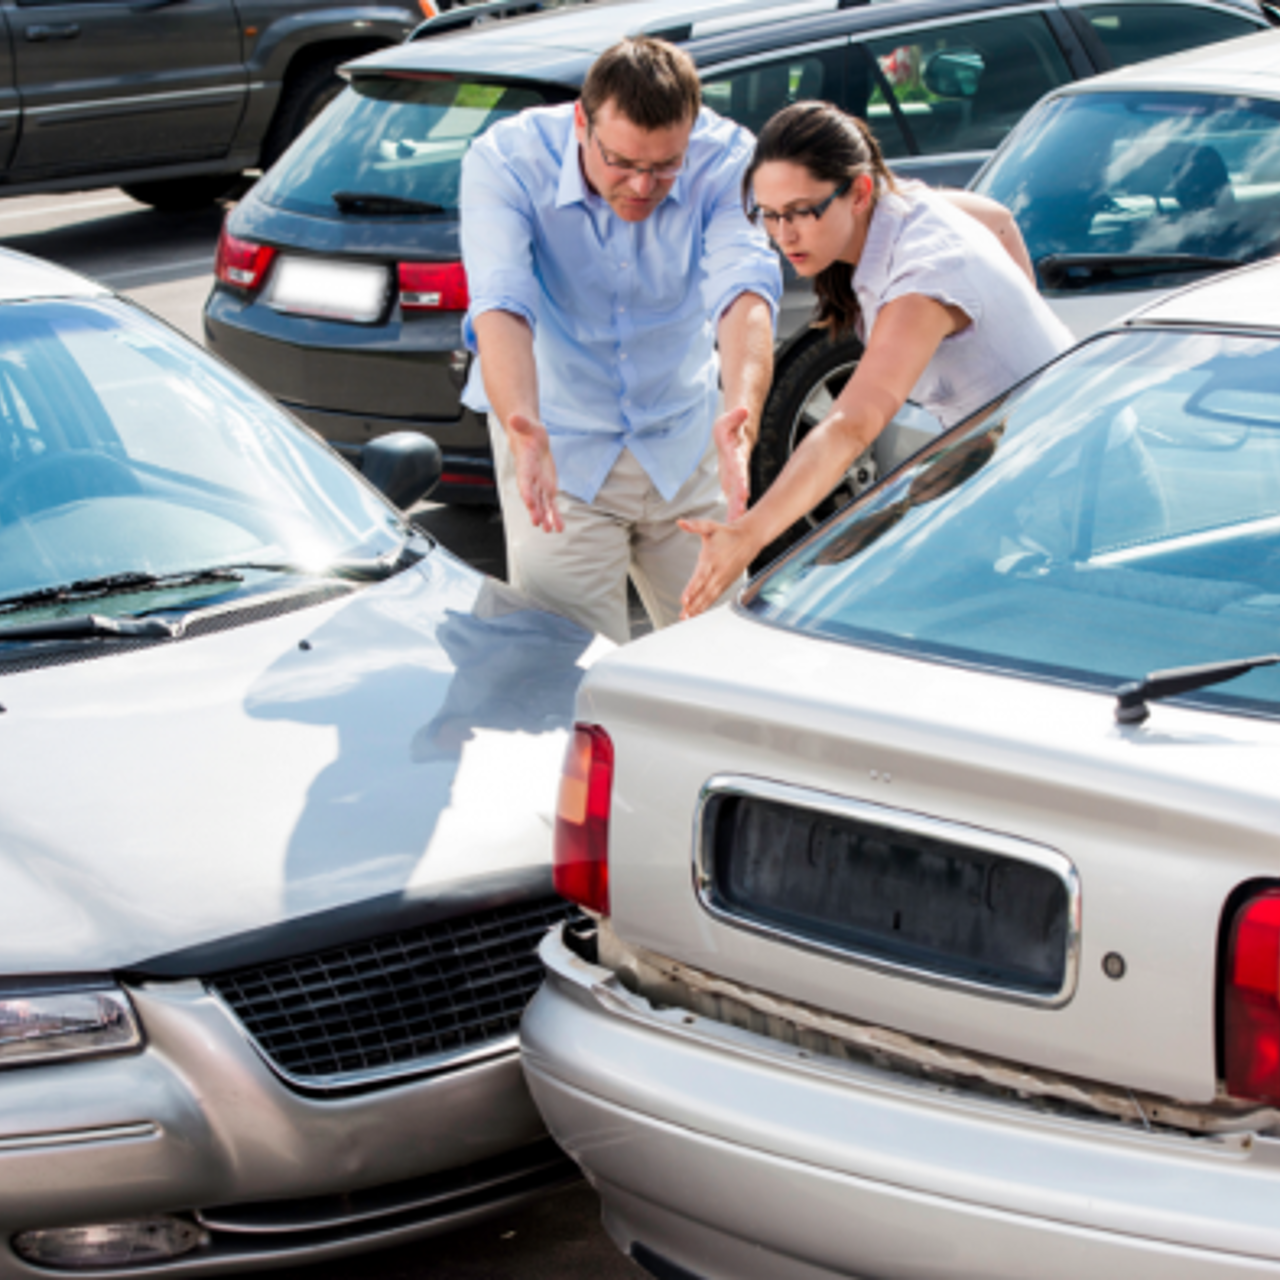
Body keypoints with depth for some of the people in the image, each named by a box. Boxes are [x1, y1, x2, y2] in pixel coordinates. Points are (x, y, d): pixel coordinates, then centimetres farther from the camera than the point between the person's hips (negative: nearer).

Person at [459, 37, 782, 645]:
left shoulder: (725, 158, -18)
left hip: (683, 442, 2)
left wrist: (742, 411, -52)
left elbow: (744, 288, -32)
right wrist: (523, 430, -53)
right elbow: (501, 303, -35)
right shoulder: (505, 162, -21)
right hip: (560, 446, -2)